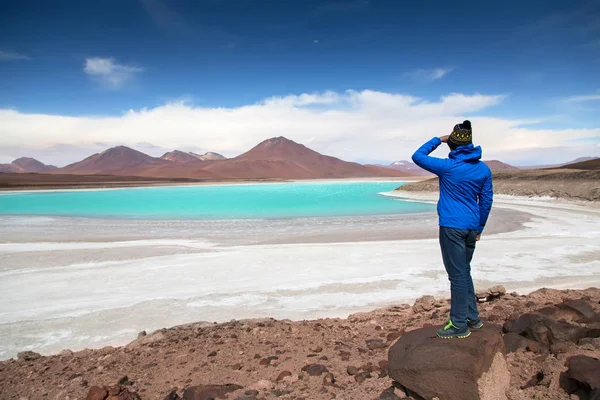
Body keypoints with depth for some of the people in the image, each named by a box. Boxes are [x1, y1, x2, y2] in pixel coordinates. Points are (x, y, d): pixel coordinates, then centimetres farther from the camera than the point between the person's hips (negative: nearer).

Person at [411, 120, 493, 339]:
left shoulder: (448, 166, -14)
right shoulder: (484, 169, 5)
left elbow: (418, 156, -3)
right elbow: (487, 200, 10)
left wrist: (438, 140, 7)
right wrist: (479, 228, 18)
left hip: (452, 227, -7)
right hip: (471, 228, 7)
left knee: (457, 275, 0)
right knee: (464, 272, 20)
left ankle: (460, 325, 9)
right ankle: (472, 318, 29)